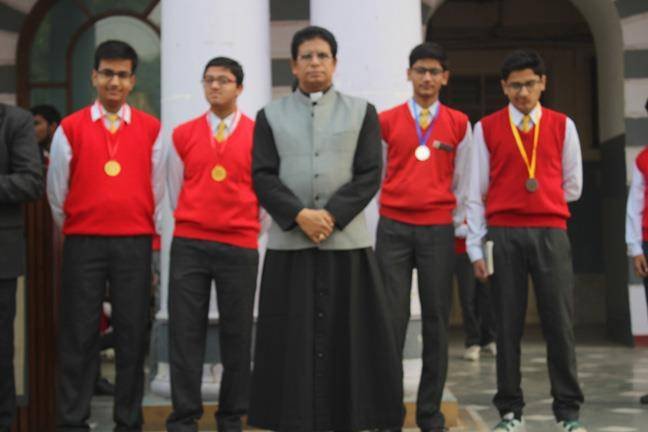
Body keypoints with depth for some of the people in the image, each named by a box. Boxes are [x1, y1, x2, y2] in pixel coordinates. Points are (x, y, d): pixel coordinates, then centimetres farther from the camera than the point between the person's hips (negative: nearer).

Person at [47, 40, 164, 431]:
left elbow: (157, 189, 10)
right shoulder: (70, 129, 4)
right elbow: (56, 192, 10)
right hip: (83, 244, -1)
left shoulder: (151, 129, 6)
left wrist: (148, 237, 12)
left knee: (133, 335, 3)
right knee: (79, 336, 0)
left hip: (135, 244, 1)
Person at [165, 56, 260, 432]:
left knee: (237, 335, 4)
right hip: (188, 245, 1)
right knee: (186, 334, -1)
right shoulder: (183, 135, 6)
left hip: (240, 248, -1)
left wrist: (252, 234, 8)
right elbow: (176, 192, 14)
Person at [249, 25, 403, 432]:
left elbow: (370, 175, 0)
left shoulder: (362, 112, 9)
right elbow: (262, 176, 1)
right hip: (289, 243, 1)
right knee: (293, 340, 1)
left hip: (347, 240, 0)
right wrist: (300, 215, -13)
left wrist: (331, 215, -12)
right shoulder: (271, 115, 11)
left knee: (348, 338, 1)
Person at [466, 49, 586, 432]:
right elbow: (476, 192, 4)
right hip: (503, 235, 0)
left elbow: (573, 186, 15)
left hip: (551, 232, 0)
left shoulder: (563, 126, 8)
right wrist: (476, 246, 0)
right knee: (508, 324, 4)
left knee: (560, 322, -1)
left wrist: (540, 198, 11)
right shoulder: (486, 128, 5)